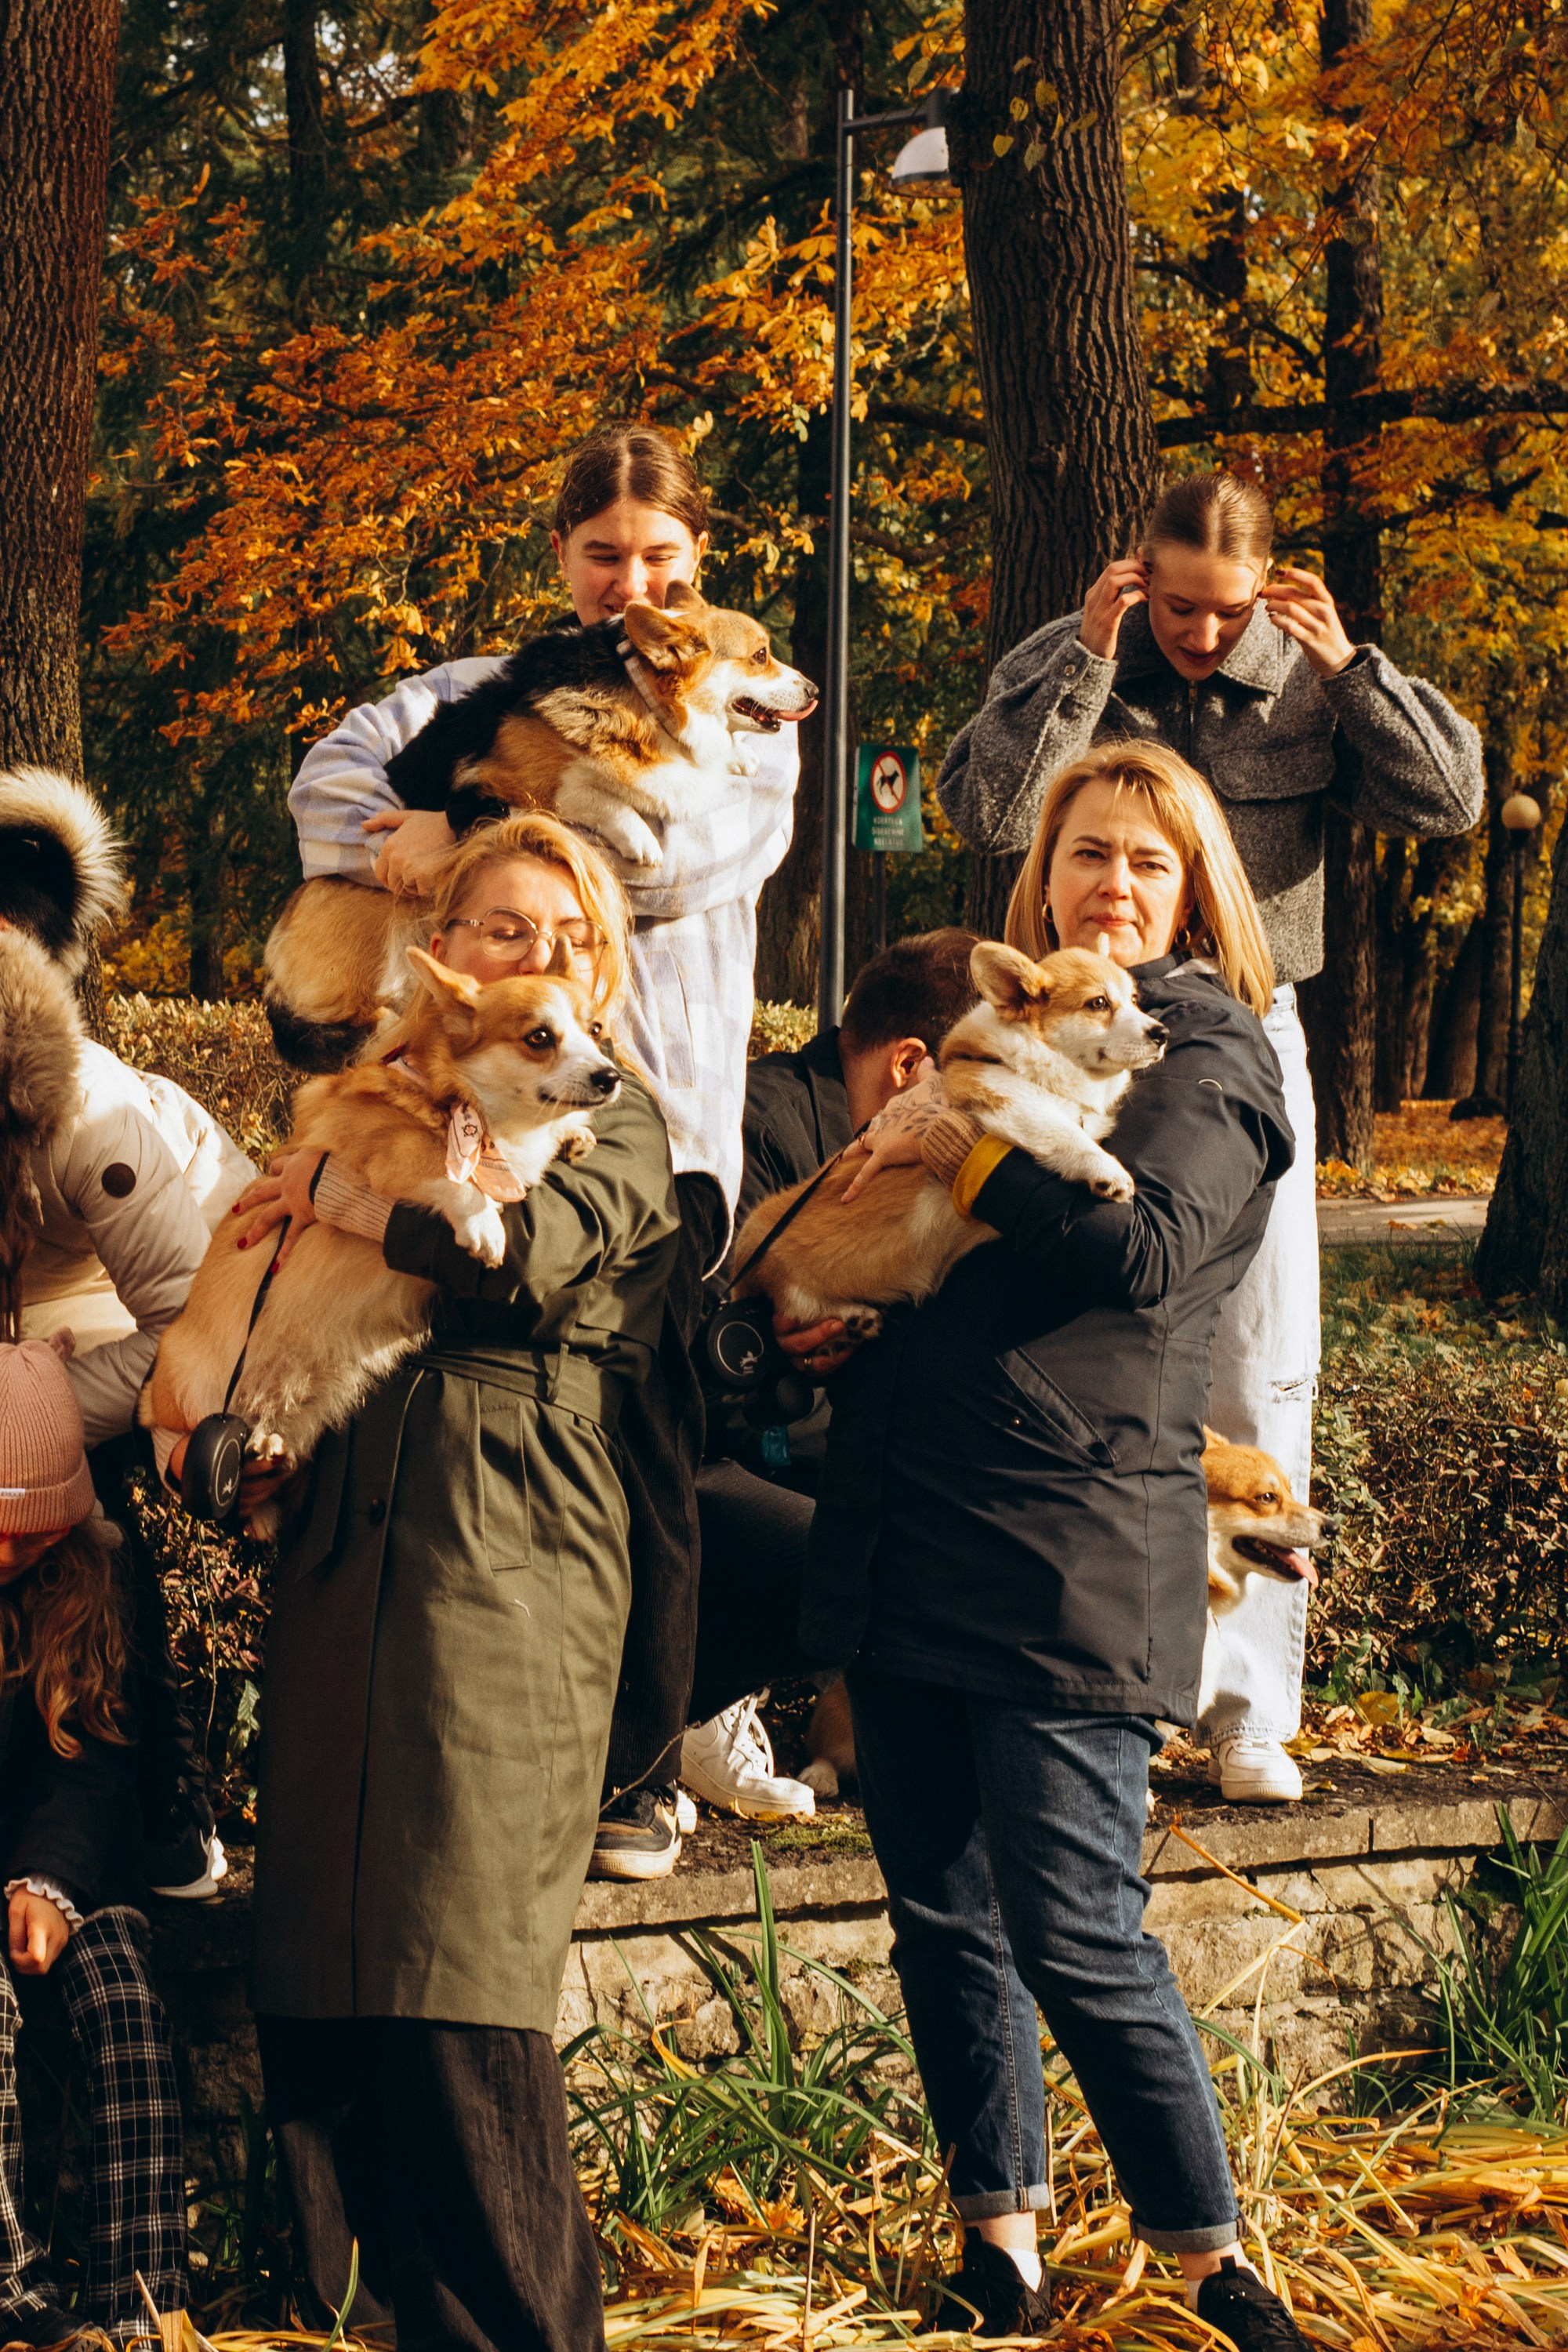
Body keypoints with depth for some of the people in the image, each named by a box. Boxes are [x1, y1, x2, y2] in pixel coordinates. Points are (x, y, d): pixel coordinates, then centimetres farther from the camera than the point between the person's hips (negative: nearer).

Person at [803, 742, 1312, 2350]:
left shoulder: (1207, 1054, 0)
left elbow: (1141, 1250, -18)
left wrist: (960, 1145, -14)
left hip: (1068, 1554, -7)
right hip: (906, 1546, 7)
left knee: (1079, 1941, -8)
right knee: (941, 1918, 11)